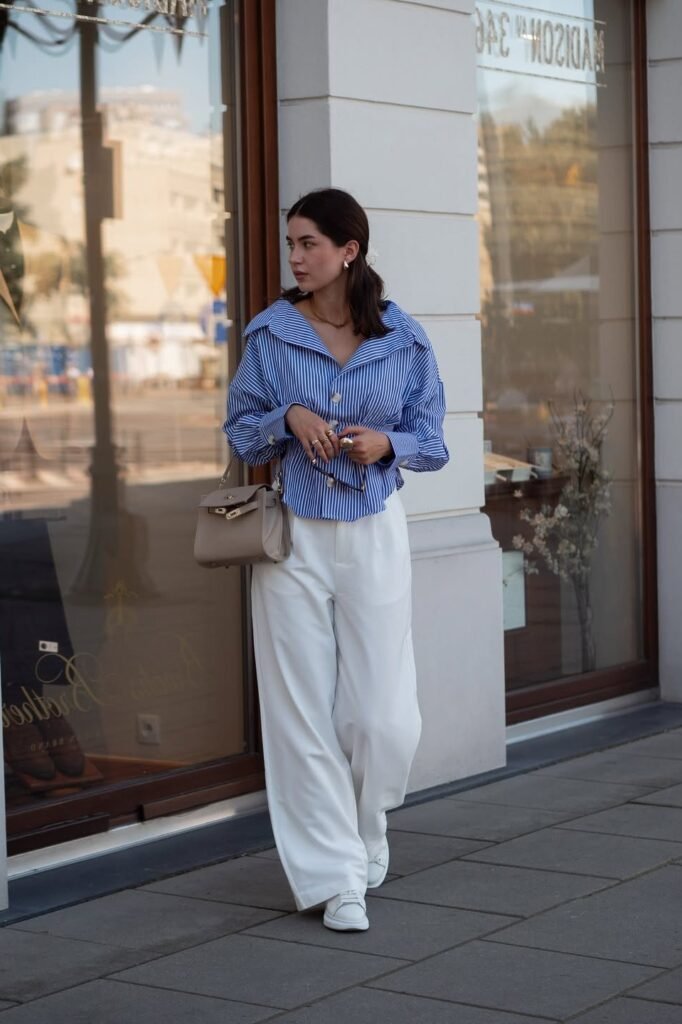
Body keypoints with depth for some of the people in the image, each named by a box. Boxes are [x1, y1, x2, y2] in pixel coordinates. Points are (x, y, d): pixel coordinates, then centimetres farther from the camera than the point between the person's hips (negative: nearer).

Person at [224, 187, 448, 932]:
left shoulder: (403, 339, 1)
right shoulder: (270, 334, 0)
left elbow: (431, 441, 8)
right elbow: (240, 433, 7)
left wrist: (388, 442, -13)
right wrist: (289, 418, -12)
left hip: (374, 534, 0)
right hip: (292, 536, 0)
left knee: (383, 714, 0)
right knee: (304, 712, 0)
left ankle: (365, 824, 33)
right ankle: (336, 878, 11)